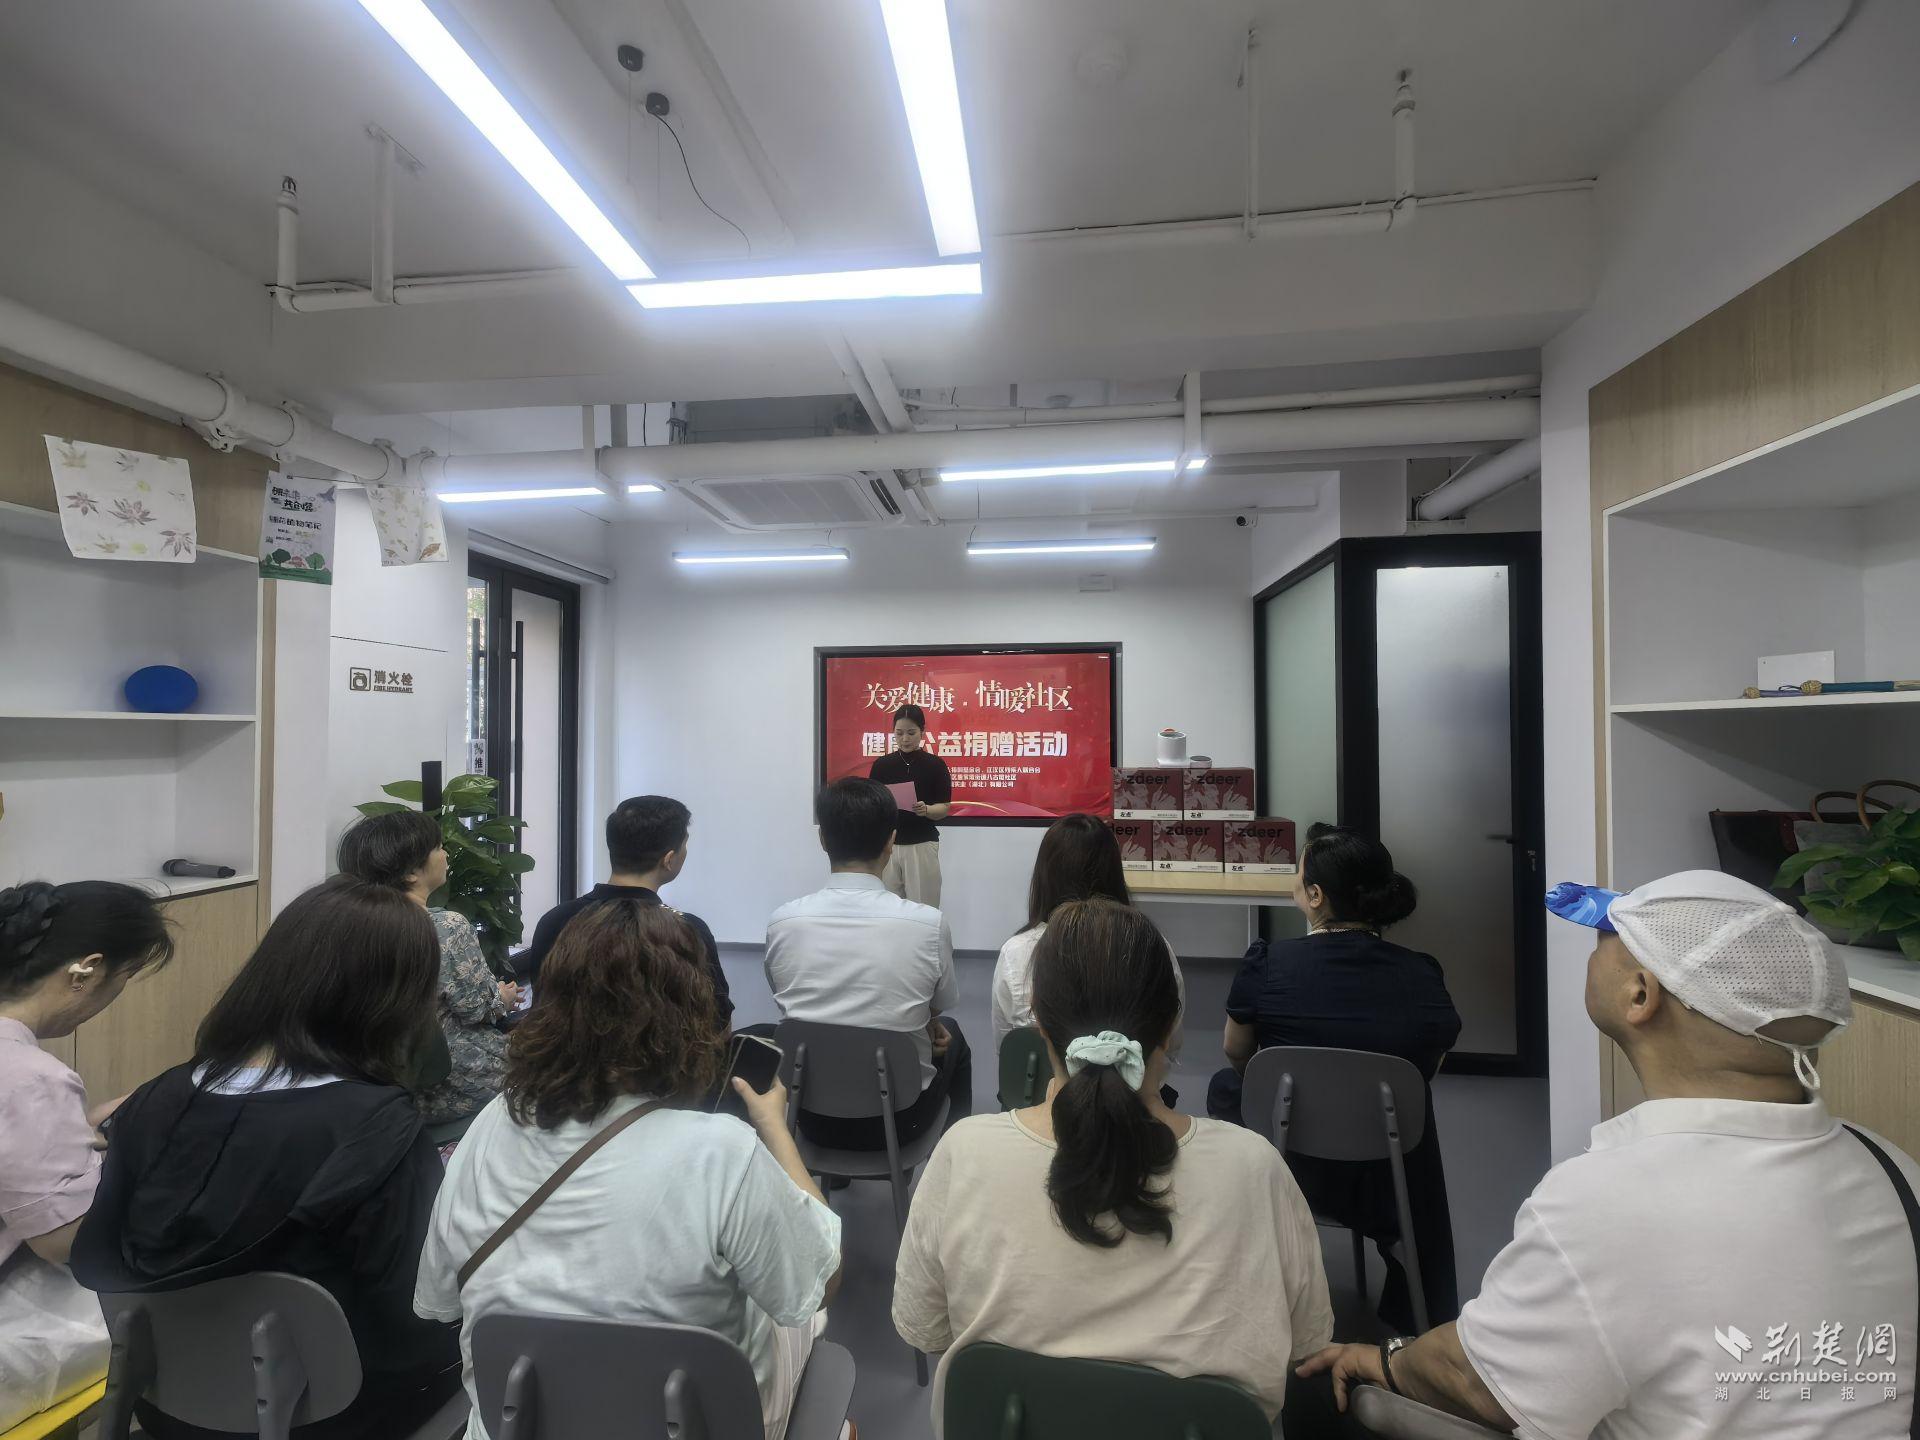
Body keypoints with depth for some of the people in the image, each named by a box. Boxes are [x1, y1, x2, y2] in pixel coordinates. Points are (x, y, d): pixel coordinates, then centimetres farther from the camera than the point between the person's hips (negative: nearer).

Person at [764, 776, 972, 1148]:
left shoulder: (782, 922, -14)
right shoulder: (928, 923, -20)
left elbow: (788, 1006, 3)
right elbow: (940, 1008, -2)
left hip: (813, 1114, 2)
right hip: (900, 1114, -2)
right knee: (951, 1037, 27)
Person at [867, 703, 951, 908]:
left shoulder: (935, 765, -2)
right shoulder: (881, 765, 5)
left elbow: (945, 808, -3)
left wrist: (925, 809, -23)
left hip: (922, 845, -2)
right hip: (887, 844, 2)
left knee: (923, 909, -2)